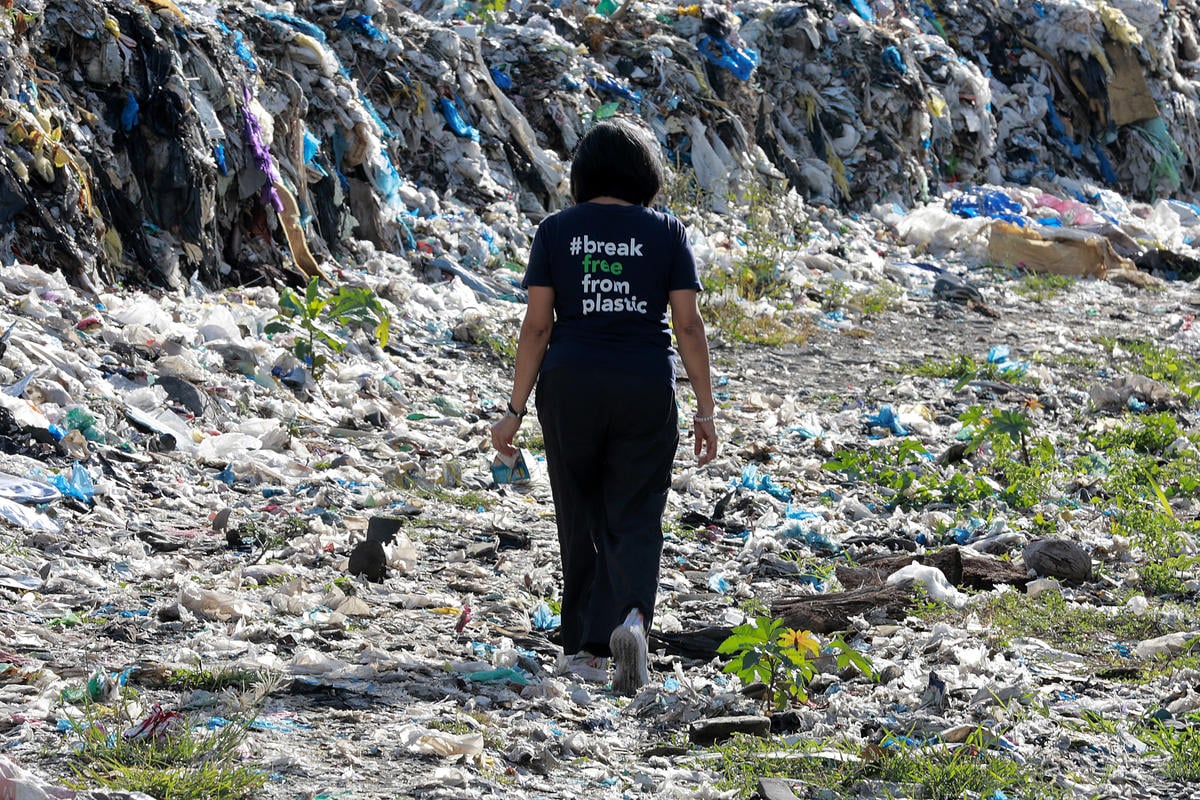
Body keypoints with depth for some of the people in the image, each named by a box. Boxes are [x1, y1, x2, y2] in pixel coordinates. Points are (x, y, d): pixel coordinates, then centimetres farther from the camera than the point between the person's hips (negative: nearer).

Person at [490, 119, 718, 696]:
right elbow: (688, 325, -2)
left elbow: (537, 324, -3)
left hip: (570, 387, 1)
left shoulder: (557, 231, 0)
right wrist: (705, 411, 2)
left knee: (581, 521, 15)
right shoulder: (666, 232, 0)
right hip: (645, 389, -1)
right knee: (633, 523, 3)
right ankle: (632, 617, -24)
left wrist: (516, 410, 1)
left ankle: (585, 647, 18)